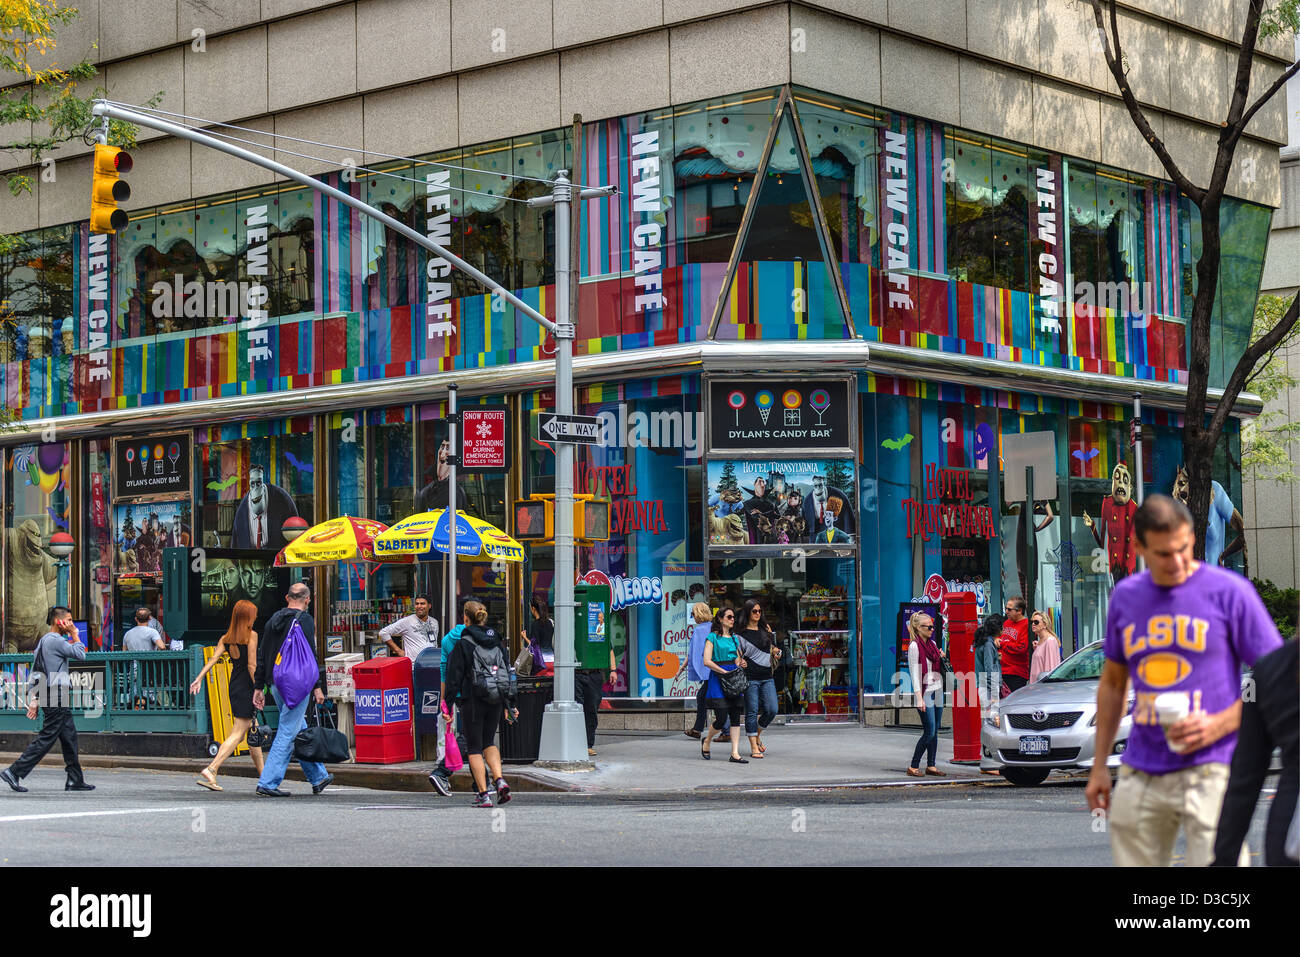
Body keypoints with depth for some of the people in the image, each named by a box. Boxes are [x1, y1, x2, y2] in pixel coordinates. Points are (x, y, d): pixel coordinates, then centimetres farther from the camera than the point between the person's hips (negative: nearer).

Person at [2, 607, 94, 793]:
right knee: (47, 738, -8)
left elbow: (36, 673, 17)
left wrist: (35, 699, 17)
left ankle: (75, 780, 13)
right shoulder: (55, 640, -13)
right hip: (57, 695, -10)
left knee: (69, 736, 11)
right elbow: (80, 654, -13)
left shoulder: (43, 641, 18)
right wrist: (74, 635, 0)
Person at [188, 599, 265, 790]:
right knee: (238, 734, -9)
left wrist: (199, 678, -6)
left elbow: (214, 658, -2)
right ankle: (211, 770, -21)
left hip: (234, 687, 8)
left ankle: (263, 774, 23)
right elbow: (251, 665, -15)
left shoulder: (226, 637, 9)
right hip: (247, 688, -8)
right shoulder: (252, 635, -9)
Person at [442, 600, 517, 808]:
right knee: (489, 741, 21)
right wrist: (510, 704, 14)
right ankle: (500, 780, -1)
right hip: (496, 700, 5)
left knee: (474, 747, 5)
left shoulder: (463, 644, -8)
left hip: (473, 700, -5)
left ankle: (483, 794, -1)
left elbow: (454, 676, -9)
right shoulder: (498, 641, 6)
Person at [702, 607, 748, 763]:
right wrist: (724, 672, -16)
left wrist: (741, 664, -3)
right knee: (721, 718, -9)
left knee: (736, 717, -2)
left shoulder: (734, 638, 16)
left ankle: (735, 753, -3)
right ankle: (706, 743, 17)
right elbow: (707, 661, -11)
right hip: (718, 678, -6)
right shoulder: (713, 637, -2)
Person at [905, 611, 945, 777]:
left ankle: (931, 765, 13)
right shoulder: (914, 646, -10)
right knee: (929, 732, -10)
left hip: (937, 691, 8)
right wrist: (919, 698, -19)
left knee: (935, 731, 7)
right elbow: (915, 673, -14)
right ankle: (913, 767, -2)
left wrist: (941, 658, 5)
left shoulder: (932, 644, 13)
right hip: (925, 692, -8)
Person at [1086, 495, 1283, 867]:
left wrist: (1218, 725, -14)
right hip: (1141, 773, 5)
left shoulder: (1230, 592, -2)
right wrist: (1099, 764, 19)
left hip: (1209, 769, -5)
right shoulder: (1125, 596, 12)